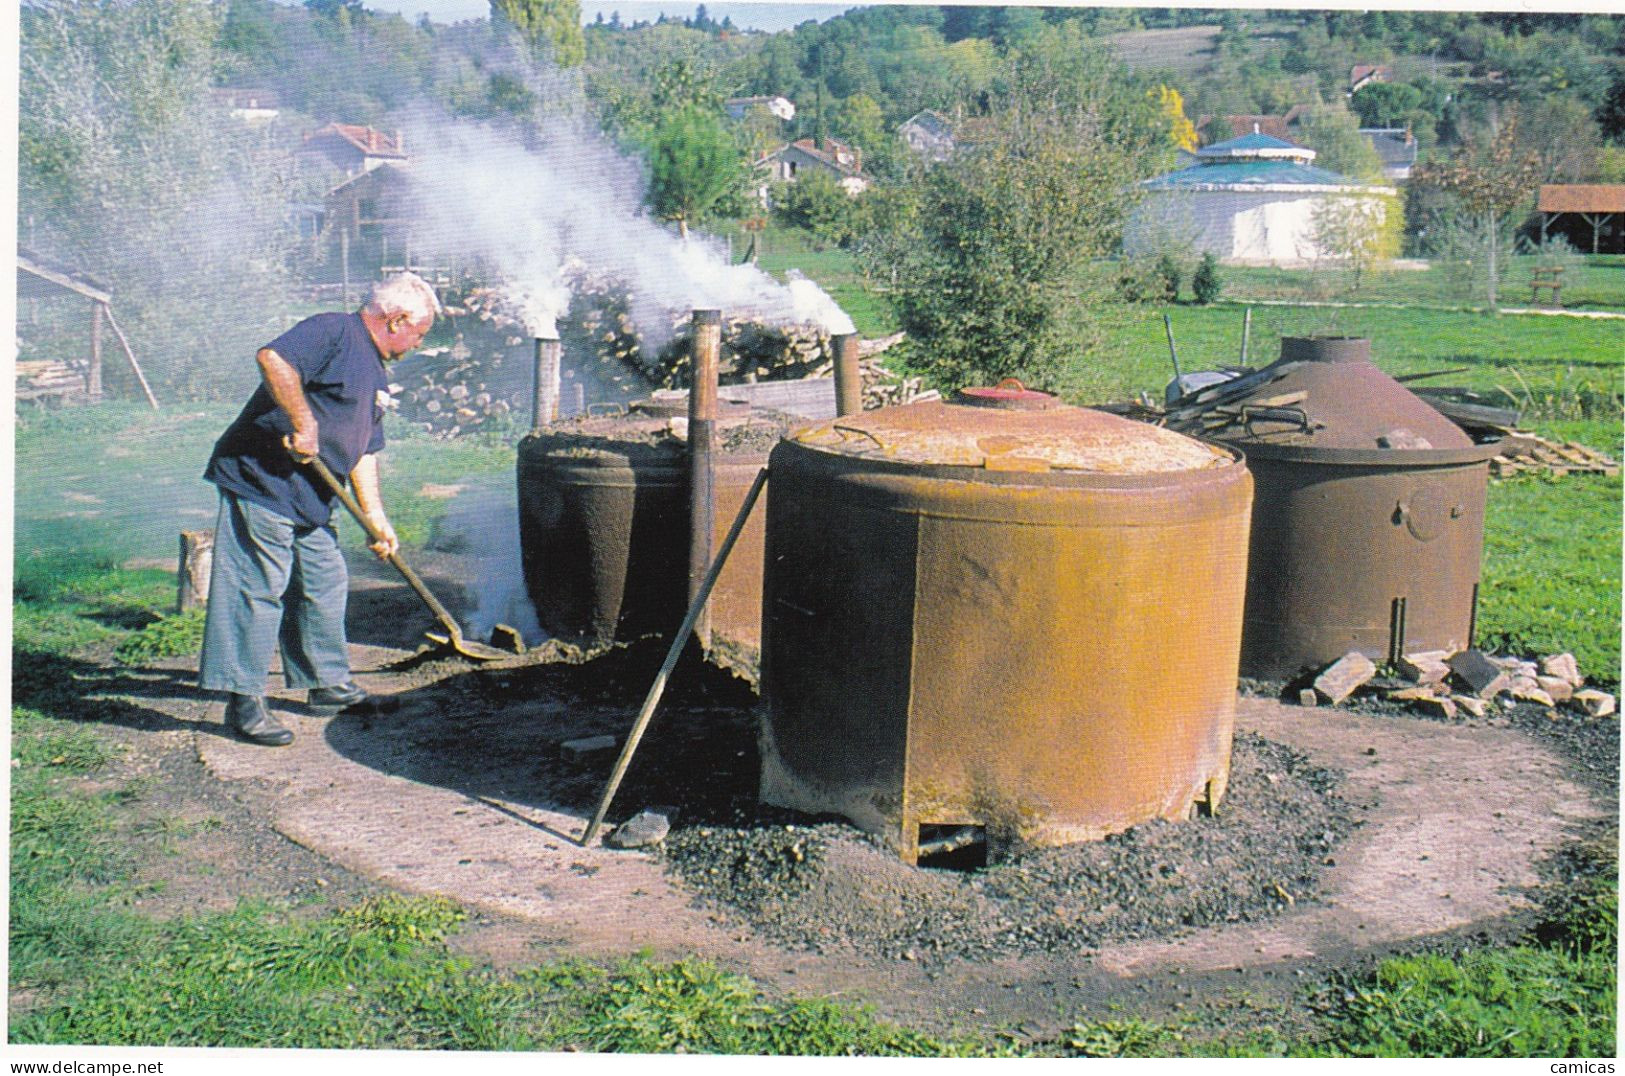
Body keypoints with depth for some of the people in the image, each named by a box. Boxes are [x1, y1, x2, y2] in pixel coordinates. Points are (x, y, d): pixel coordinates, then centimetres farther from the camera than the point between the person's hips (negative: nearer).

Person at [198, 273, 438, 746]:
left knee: (325, 584, 15)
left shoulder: (377, 375, 19)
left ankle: (328, 683, 29)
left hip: (311, 498, 10)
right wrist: (304, 423, -28)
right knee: (259, 588, -8)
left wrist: (375, 517, 17)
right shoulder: (333, 332, -11)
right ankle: (244, 700, -3)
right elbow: (273, 358, -30)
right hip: (261, 479, -10)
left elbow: (363, 451, 22)